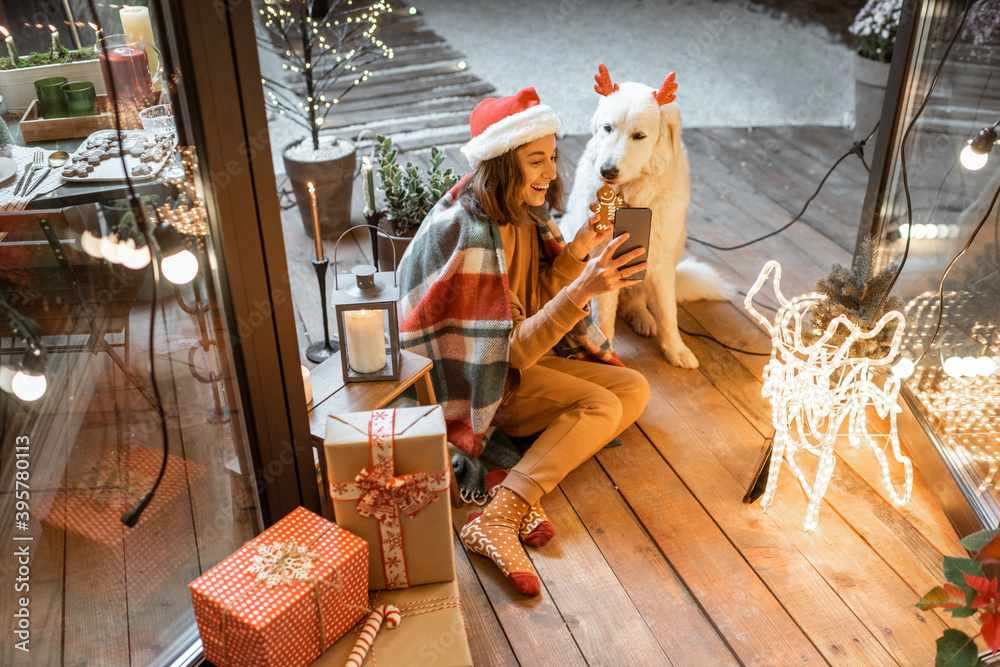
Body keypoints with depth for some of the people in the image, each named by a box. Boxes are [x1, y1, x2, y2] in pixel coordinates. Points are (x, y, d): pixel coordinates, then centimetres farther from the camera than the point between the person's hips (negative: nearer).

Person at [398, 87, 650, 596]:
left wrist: (578, 251, -14)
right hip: (479, 381, -9)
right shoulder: (470, 234, -27)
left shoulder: (524, 211, -1)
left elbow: (541, 298, 4)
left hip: (524, 351, 9)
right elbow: (511, 351, -27)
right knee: (602, 406, -21)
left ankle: (518, 499, -16)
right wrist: (582, 290, -37)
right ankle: (499, 520, -26)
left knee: (634, 389, -3)